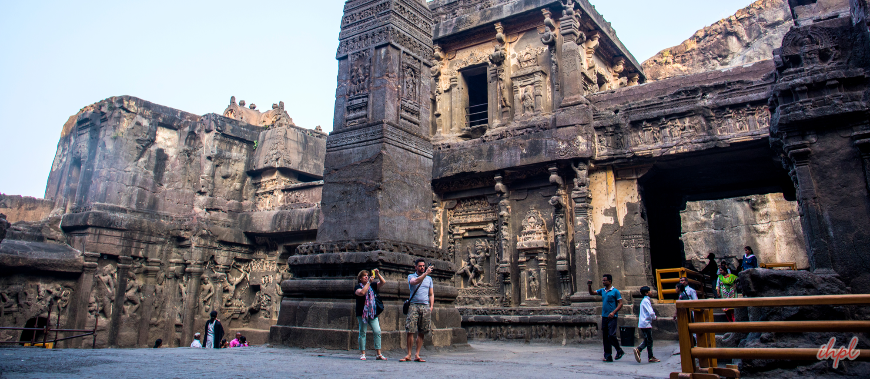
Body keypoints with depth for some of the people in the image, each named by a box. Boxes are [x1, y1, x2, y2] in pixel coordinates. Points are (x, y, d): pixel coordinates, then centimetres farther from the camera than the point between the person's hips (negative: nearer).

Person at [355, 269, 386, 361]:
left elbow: (383, 282, 7)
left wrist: (378, 274, -6)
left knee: (377, 331, -4)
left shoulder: (373, 285, 15)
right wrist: (369, 282, -17)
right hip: (362, 313, -4)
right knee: (362, 333, 1)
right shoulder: (358, 287, 1)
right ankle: (362, 354, 11)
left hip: (373, 313, 4)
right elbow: (362, 292, -20)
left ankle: (379, 354, 0)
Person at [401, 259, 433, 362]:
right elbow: (415, 282, -15)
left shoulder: (429, 279, 19)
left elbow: (431, 294, 19)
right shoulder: (411, 276, 9)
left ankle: (417, 355, 7)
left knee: (421, 332, 2)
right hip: (414, 306, -3)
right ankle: (408, 355, 0)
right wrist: (425, 273, -24)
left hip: (425, 306, 3)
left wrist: (431, 306, 5)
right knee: (410, 331, -8)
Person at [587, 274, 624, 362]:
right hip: (604, 317, 6)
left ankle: (619, 351, 13)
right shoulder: (602, 290, 12)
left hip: (612, 317, -6)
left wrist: (613, 312, -19)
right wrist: (589, 287, -3)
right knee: (605, 337, 5)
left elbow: (620, 303, -8)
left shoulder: (615, 291, -5)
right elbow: (592, 293, 17)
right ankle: (608, 356, 10)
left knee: (611, 335, -11)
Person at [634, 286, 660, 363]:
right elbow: (651, 313, -21)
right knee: (649, 340, 1)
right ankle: (650, 357, 8)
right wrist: (654, 317, -2)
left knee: (647, 340, 13)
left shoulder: (643, 301, 15)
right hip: (646, 323, -9)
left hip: (642, 324, 9)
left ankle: (638, 349, -3)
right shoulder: (646, 301, -15)